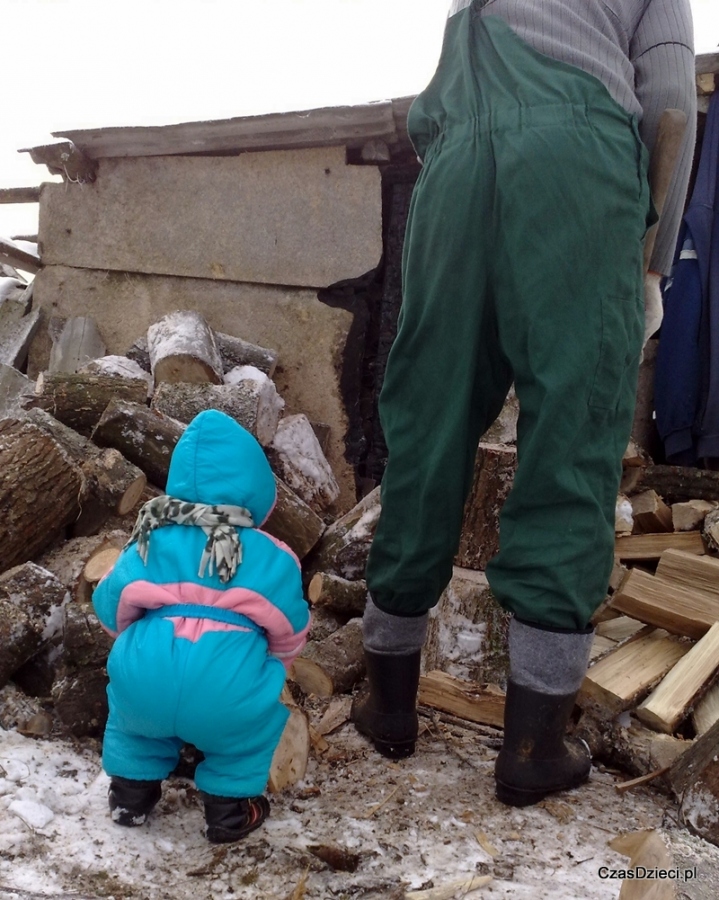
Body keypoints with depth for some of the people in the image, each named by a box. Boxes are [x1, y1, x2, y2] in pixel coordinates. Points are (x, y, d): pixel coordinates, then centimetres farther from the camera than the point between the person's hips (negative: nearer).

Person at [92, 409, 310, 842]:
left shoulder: (151, 542, 18)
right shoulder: (270, 556, 12)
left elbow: (110, 607, 26)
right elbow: (291, 632, 19)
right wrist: (270, 670, 41)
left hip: (143, 689, 3)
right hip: (227, 702, -2)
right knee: (260, 701, 30)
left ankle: (132, 791, 38)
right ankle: (230, 807, 29)